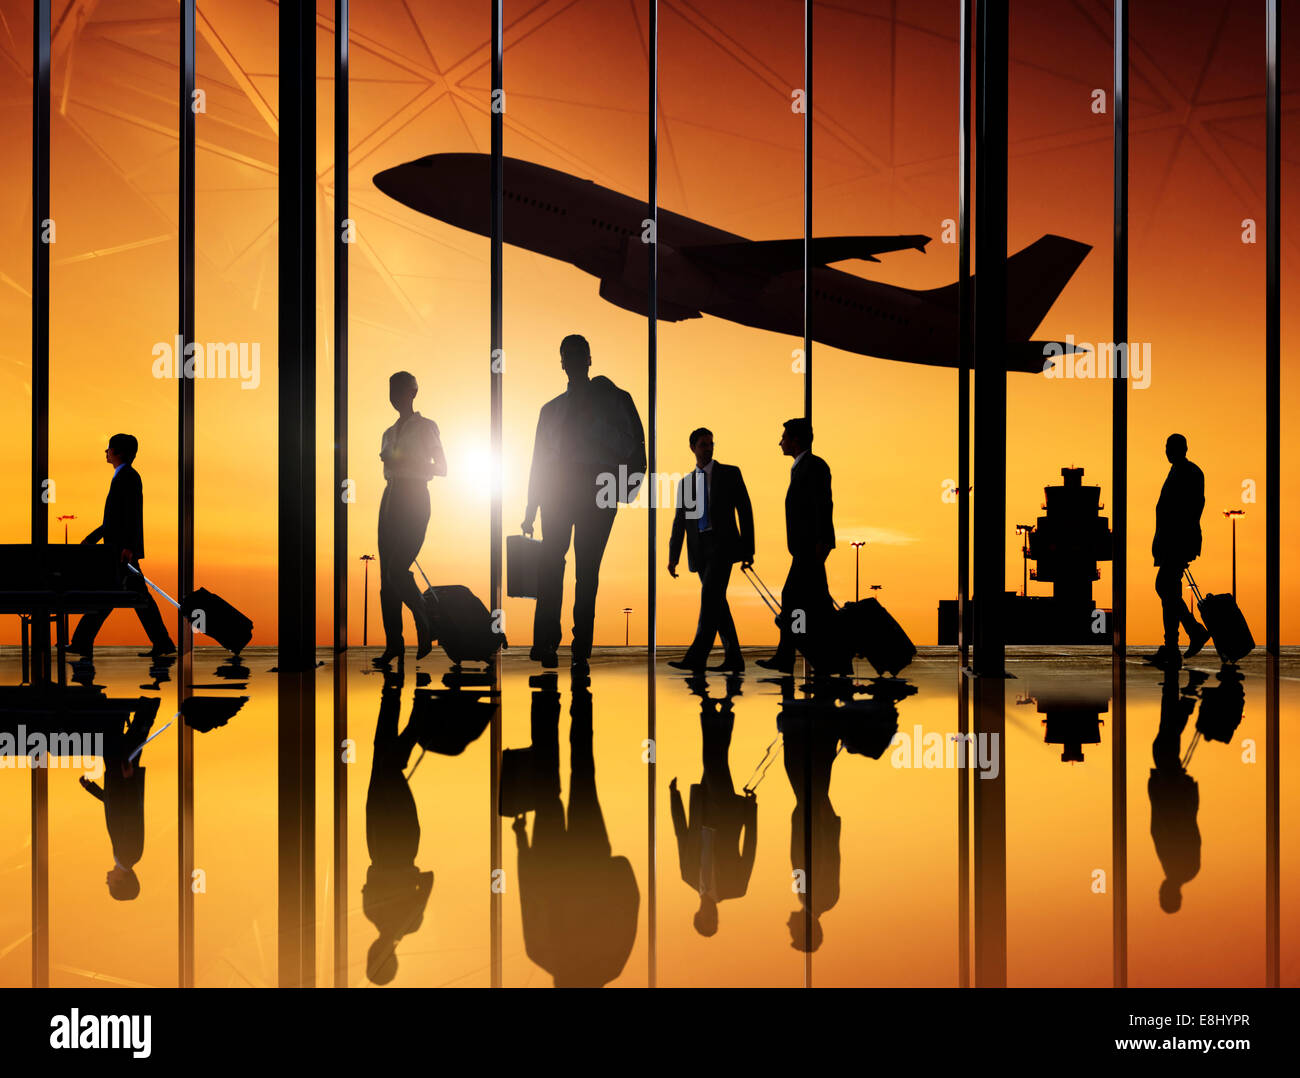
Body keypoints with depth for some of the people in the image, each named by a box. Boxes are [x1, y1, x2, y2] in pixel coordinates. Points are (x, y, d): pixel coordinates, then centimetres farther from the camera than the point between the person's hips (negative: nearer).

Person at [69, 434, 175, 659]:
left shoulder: (129, 476, -9)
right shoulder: (123, 477, 21)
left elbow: (134, 514, -19)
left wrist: (129, 546, -27)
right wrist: (91, 539, 25)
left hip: (123, 549, -10)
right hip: (117, 548, 10)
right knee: (139, 597, 5)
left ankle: (82, 643, -2)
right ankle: (163, 643, 2)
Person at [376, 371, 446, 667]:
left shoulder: (425, 427, 2)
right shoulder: (390, 432, 20)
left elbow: (441, 468, -2)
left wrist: (404, 464, -13)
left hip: (414, 500, -7)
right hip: (391, 499, 7)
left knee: (397, 569, -17)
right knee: (387, 574, -1)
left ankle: (426, 629, 2)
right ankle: (393, 643, 0)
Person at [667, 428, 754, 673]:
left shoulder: (730, 473, 4)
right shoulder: (685, 482, 16)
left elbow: (745, 511, 2)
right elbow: (680, 522, 16)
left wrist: (748, 550, -4)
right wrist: (673, 556, 6)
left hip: (723, 543, -5)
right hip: (699, 549, 5)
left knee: (710, 595, -18)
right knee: (717, 602, 5)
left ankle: (696, 656, -23)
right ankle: (733, 658, 11)